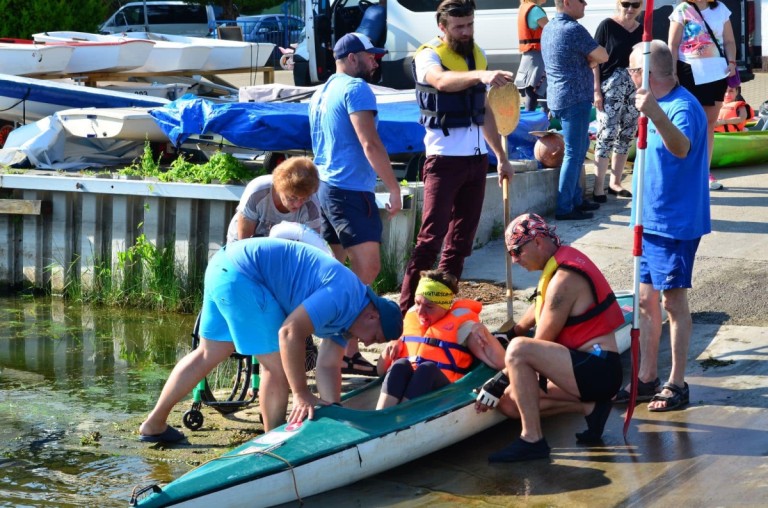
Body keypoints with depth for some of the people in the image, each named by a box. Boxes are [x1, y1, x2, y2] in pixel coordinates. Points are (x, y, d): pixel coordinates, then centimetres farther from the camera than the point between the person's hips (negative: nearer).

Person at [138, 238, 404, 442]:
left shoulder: (344, 316, 12)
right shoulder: (342, 297, -18)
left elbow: (328, 366, 14)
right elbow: (290, 332, -24)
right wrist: (302, 396, -17)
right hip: (241, 276, -10)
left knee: (209, 353, 20)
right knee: (277, 364, -3)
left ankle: (154, 424, 29)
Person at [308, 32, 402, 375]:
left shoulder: (321, 93, 19)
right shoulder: (356, 89, -10)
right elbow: (370, 144, -18)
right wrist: (394, 187, -15)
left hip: (324, 188, 10)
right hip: (351, 190, -10)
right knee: (367, 269, -11)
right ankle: (348, 352, -15)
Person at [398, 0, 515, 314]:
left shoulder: (477, 55, 12)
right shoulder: (429, 55, -9)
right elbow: (442, 81, -34)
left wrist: (501, 157, 20)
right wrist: (481, 75, -52)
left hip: (477, 159, 7)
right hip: (444, 159, -7)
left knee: (462, 239, 8)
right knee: (431, 237, -11)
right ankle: (408, 309, -8)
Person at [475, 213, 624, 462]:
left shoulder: (564, 278, -17)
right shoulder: (562, 261, 12)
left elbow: (540, 343, -15)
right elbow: (540, 307, 33)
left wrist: (500, 382, -11)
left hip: (597, 369, -10)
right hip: (592, 369, 10)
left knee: (519, 349, -28)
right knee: (509, 402, 5)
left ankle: (532, 439, -23)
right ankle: (589, 406, 5)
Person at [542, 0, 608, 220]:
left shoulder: (549, 28, 12)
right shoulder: (573, 29, -18)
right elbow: (603, 56, -9)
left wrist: (588, 60, 1)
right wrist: (591, 58, 9)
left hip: (558, 97, 10)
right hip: (575, 99, -10)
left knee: (579, 148, 19)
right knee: (573, 153, -5)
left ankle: (575, 199, 25)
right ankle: (564, 208, -3)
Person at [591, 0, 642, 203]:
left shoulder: (642, 30, 10)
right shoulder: (607, 26, -5)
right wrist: (597, 90, -12)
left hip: (635, 89, 6)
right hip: (611, 87, -6)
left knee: (626, 137, 10)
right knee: (607, 135, -9)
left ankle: (615, 183, 21)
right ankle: (598, 187, -7)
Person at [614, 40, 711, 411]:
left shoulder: (683, 107, -20)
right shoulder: (661, 104, 11)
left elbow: (681, 148, -43)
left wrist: (656, 115, -58)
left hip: (675, 223, -9)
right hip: (651, 220, 9)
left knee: (673, 301, -2)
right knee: (646, 300, 13)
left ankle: (677, 384, 7)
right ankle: (647, 378, 22)